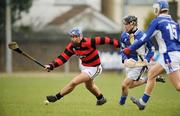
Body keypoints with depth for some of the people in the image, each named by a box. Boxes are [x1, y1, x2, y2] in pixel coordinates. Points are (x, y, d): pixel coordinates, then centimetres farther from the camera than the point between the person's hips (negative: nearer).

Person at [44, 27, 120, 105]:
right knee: (89, 86, 31)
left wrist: (116, 43, -26)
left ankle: (57, 97, -1)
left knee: (73, 82, -16)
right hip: (84, 66, 8)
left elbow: (101, 40, -29)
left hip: (93, 69, -8)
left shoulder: (87, 43, -32)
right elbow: (63, 58, -12)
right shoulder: (71, 46, -12)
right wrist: (51, 66, -24)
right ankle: (101, 98, 56)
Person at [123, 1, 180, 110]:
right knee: (151, 73, 21)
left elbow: (144, 38, -6)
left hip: (169, 55, -8)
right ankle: (143, 102, 28)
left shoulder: (157, 21, -4)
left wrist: (130, 49, 3)